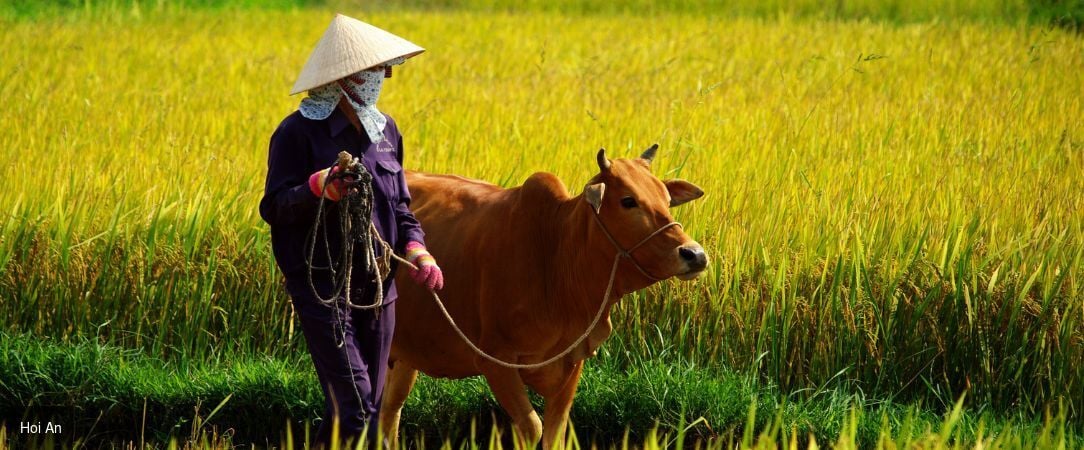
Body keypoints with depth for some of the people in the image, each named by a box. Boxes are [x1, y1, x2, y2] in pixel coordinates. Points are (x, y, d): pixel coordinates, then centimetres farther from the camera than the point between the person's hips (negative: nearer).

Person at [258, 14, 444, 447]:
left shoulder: (385, 130, 12)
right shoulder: (299, 131, -9)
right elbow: (274, 208, -13)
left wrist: (415, 248, 0)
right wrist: (317, 188, -32)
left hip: (377, 284, 7)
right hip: (321, 285, -7)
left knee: (365, 404, 9)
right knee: (354, 402, -15)